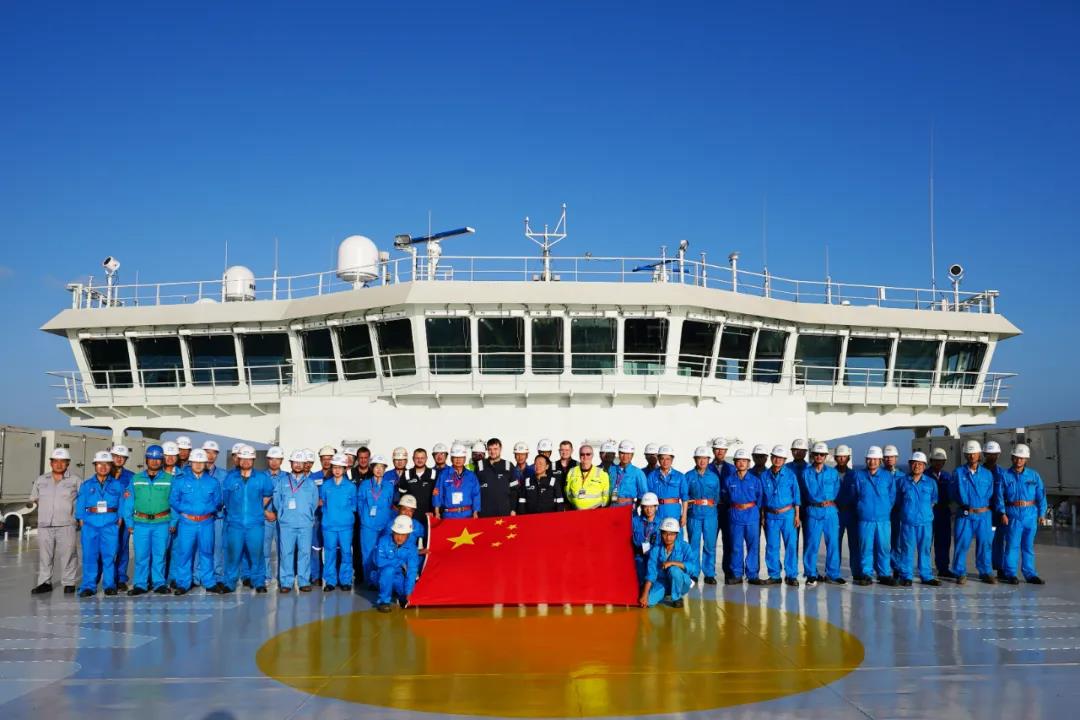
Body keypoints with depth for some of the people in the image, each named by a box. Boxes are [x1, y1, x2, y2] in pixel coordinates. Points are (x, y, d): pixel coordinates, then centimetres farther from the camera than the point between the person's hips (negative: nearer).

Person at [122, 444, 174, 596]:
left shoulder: (169, 479, 4)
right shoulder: (136, 479, 8)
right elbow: (128, 502, 7)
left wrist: (173, 522, -2)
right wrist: (129, 523, 1)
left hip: (162, 523, -1)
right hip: (141, 523, 1)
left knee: (160, 554, 4)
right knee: (141, 555, 1)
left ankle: (159, 583, 14)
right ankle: (140, 584, 10)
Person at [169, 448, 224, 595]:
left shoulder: (213, 482, 6)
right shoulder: (180, 481, 4)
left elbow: (217, 503, 6)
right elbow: (173, 502, 4)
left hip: (206, 523, 1)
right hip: (186, 522, -1)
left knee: (207, 552, 7)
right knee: (184, 552, -1)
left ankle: (209, 583, 16)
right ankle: (183, 583, 9)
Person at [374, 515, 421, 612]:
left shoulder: (411, 547, -13)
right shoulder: (384, 541, -15)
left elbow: (412, 571, -20)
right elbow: (379, 561, -26)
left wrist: (408, 593, -30)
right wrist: (400, 562, -20)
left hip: (399, 579, 2)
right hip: (383, 578, -2)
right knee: (389, 569, -33)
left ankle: (402, 597, 13)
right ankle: (383, 600, -17)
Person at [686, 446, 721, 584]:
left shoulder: (714, 477, 10)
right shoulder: (689, 476, 6)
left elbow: (717, 495, 14)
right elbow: (684, 495, 7)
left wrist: (713, 504, 2)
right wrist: (692, 502, -4)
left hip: (710, 513, 1)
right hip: (694, 513, -1)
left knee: (710, 544, -1)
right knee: (694, 543, 1)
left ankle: (709, 574, 7)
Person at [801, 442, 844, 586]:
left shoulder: (833, 473, 10)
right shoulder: (806, 472, 5)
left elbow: (836, 493, 6)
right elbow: (810, 494, 2)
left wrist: (819, 498, -3)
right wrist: (827, 500, 2)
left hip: (830, 512, 2)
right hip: (813, 512, -2)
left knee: (833, 542, 2)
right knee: (811, 543, -4)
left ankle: (832, 574, 13)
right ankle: (811, 575, 6)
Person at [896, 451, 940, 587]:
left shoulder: (931, 482, 6)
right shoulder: (903, 481, 4)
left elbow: (933, 500, 16)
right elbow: (898, 501, 12)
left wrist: (926, 510, 8)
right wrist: (907, 511, 7)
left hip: (926, 521, 1)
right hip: (908, 521, -1)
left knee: (925, 549, 7)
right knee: (907, 550, 0)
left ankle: (926, 576, 16)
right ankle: (906, 576, 7)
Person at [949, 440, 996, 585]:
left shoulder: (987, 474, 8)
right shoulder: (959, 472, 3)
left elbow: (990, 494, 8)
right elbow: (953, 493, 2)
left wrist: (984, 505, -3)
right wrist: (964, 504, -7)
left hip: (983, 515, 2)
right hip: (964, 515, -2)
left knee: (984, 543, 4)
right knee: (961, 543, -2)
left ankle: (986, 573, 16)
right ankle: (960, 573, 8)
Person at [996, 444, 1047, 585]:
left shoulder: (1034, 475, 7)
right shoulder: (1005, 475, 2)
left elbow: (1041, 495, 6)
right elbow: (1000, 495, 0)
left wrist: (1041, 513, 0)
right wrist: (1002, 513, -9)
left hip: (1031, 514, 2)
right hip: (1013, 514, -2)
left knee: (1029, 545, 9)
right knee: (1012, 544, -2)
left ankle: (1030, 574, 16)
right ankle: (1010, 574, 5)